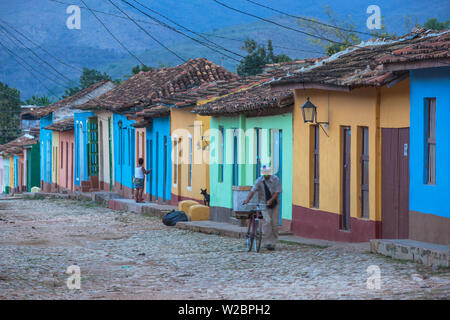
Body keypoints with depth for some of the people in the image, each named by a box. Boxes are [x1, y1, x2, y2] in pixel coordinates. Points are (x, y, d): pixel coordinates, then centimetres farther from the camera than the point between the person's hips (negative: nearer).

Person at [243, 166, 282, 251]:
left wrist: (271, 200, -25)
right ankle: (267, 242, -16)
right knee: (267, 221, -18)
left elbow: (277, 192, -12)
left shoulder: (276, 180, -7)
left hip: (274, 204, 1)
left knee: (275, 224, 1)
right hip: (264, 204, -1)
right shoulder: (259, 181, -7)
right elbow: (253, 190, -15)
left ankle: (273, 243, 12)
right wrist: (247, 200, -30)